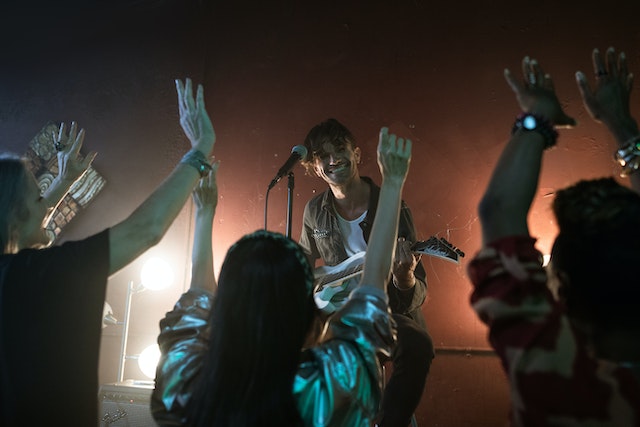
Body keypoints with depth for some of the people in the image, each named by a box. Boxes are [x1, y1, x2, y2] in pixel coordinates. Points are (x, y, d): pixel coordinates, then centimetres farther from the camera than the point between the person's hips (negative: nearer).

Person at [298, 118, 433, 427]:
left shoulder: (393, 208, -15)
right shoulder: (315, 211, -1)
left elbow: (415, 297, -16)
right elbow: (304, 259, 21)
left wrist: (403, 277, -38)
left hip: (389, 310, -4)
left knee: (417, 346, -34)